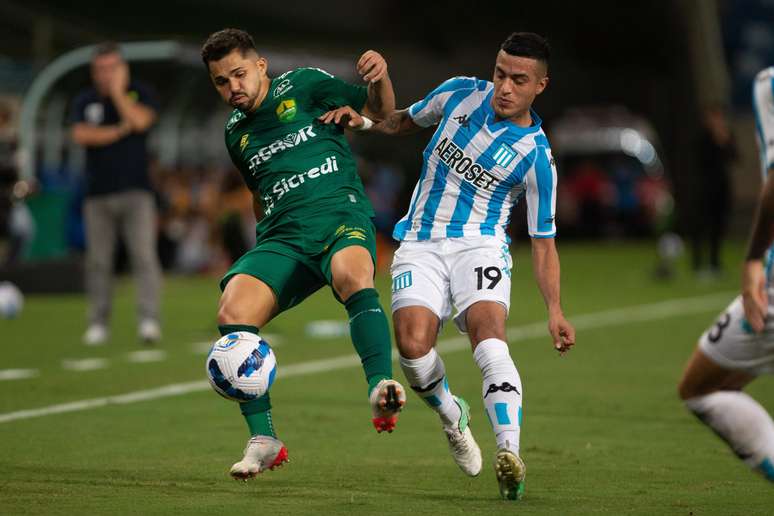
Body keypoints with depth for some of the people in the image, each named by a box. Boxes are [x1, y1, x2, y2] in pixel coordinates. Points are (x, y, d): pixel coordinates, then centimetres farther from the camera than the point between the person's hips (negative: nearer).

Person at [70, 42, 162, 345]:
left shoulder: (139, 94, 6)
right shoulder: (85, 101, 10)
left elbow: (140, 121, -15)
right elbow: (80, 135, -6)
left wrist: (117, 91, -7)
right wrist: (119, 130, -10)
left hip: (136, 192, -2)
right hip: (98, 195, 2)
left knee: (144, 255, -13)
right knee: (98, 261, 3)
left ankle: (149, 320, -19)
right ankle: (98, 323, 11)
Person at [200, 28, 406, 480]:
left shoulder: (302, 85, 9)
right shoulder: (236, 133, 22)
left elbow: (381, 112, 11)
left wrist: (381, 78, -9)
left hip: (342, 215, -4)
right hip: (283, 236, 4)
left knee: (353, 274, -40)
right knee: (232, 313, -22)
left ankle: (381, 391, -49)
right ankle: (264, 439, -14)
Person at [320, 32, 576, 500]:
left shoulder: (536, 157, -7)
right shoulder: (461, 93, 2)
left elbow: (544, 242, -3)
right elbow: (408, 120, 23)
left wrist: (555, 311, -14)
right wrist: (364, 121, 3)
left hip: (480, 246, -2)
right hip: (420, 245, 3)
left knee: (489, 333, -31)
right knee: (412, 343, -20)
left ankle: (510, 453, -40)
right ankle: (452, 416, 12)